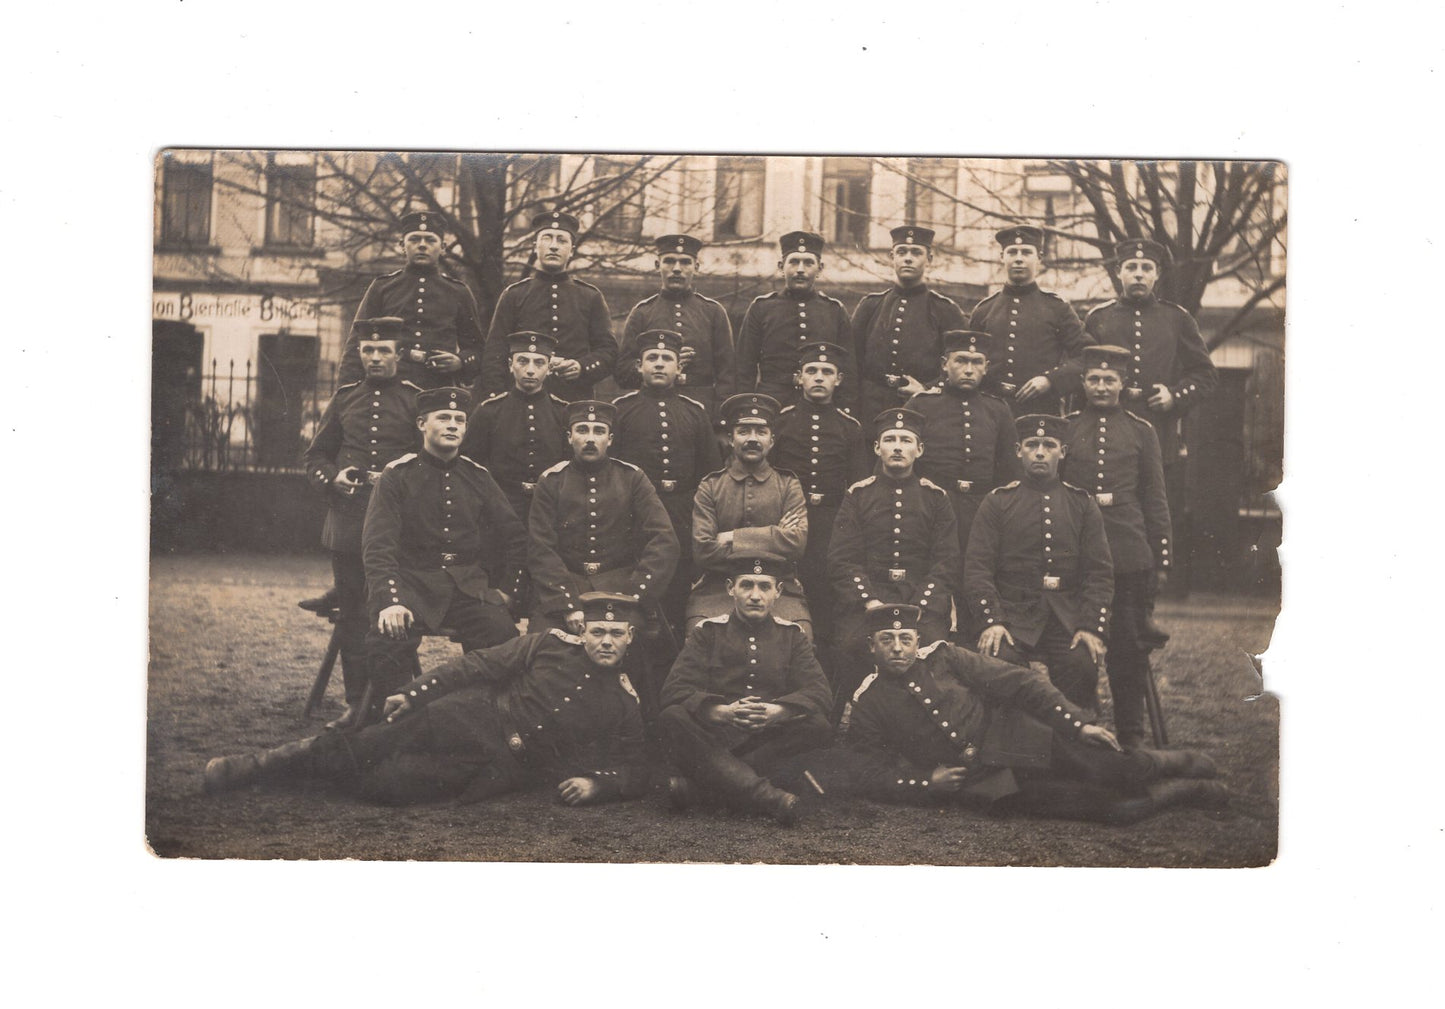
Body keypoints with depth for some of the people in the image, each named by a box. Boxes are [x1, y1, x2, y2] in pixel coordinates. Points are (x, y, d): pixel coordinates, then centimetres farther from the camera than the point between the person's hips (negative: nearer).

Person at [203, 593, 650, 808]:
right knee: (361, 751, -13)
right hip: (469, 719, 1)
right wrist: (412, 692, -4)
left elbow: (634, 770, 7)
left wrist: (596, 782, -15)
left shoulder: (624, 707, 4)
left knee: (386, 784, -19)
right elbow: (477, 665, 3)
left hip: (501, 768, 0)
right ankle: (251, 768, 2)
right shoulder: (551, 646, 2)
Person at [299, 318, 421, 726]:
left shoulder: (416, 400, 2)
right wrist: (332, 477, -4)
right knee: (352, 614, 6)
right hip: (348, 522, 3)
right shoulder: (344, 399, 12)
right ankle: (356, 702, 14)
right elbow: (314, 457, 17)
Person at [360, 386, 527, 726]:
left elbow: (514, 538, 19)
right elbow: (377, 545, -10)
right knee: (385, 642, -33)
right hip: (412, 583, -3)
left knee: (507, 642, -24)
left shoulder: (478, 477, 11)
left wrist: (507, 589, 8)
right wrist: (389, 601, -24)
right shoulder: (397, 476, 0)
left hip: (469, 585, 3)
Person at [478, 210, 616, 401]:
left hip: (576, 403, 1)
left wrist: (582, 367, -11)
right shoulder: (514, 295, 9)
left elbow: (609, 350, 10)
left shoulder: (591, 297, 12)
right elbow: (493, 355, 5)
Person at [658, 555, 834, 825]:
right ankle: (765, 795, -43)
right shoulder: (708, 632, 8)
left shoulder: (792, 635, 12)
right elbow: (674, 689, -7)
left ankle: (697, 781, -31)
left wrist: (776, 711, -25)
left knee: (818, 726, -28)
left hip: (772, 740, 1)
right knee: (672, 719, -30)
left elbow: (818, 692, -3)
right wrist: (723, 712, -26)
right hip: (714, 739, -1)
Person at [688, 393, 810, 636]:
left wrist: (732, 538, -7)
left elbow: (797, 542, -4)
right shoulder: (709, 488, 10)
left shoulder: (789, 485, 13)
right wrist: (772, 541, -6)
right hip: (717, 589, -1)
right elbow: (702, 551, -4)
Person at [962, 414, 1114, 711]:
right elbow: (977, 569, 0)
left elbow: (1100, 572, 7)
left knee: (1082, 665, -26)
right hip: (1012, 615, -1)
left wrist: (1093, 627, -7)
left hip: (1068, 619, 1)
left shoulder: (1082, 504, 12)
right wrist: (991, 621, -15)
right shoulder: (997, 503, 7)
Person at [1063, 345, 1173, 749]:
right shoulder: (1064, 428, 6)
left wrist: (1161, 558, 5)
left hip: (1129, 554, 0)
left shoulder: (1141, 431, 7)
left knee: (1130, 644, 4)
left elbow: (1155, 499, 10)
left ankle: (1130, 733, 15)